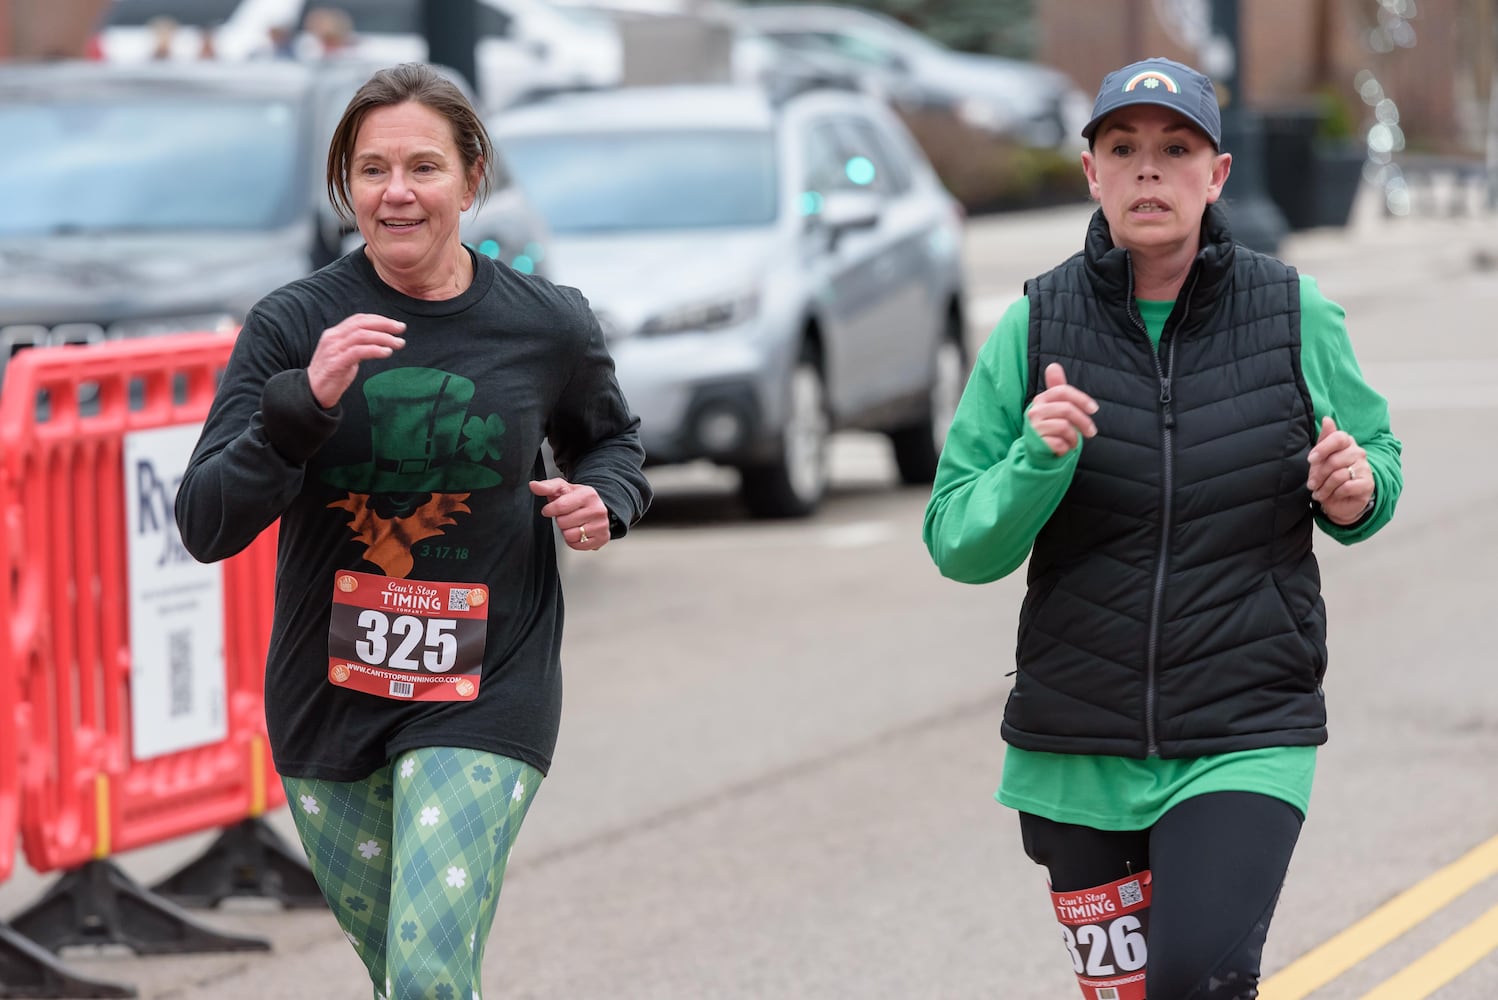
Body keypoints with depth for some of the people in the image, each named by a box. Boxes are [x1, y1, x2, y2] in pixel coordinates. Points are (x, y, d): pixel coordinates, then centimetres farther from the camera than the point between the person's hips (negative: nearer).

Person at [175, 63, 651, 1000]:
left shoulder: (550, 326, -4)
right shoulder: (294, 324, -6)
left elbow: (610, 438, 19)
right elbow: (206, 525, -14)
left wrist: (604, 499, -4)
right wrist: (306, 400, -28)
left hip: (483, 700, -2)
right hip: (328, 697, 2)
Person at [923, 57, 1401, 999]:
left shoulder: (1297, 317, -2)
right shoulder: (1034, 329, -2)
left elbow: (1376, 456, 12)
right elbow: (959, 546, -4)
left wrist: (1357, 492, -11)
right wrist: (1036, 463, -23)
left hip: (1246, 737, -2)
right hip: (1075, 747, 2)